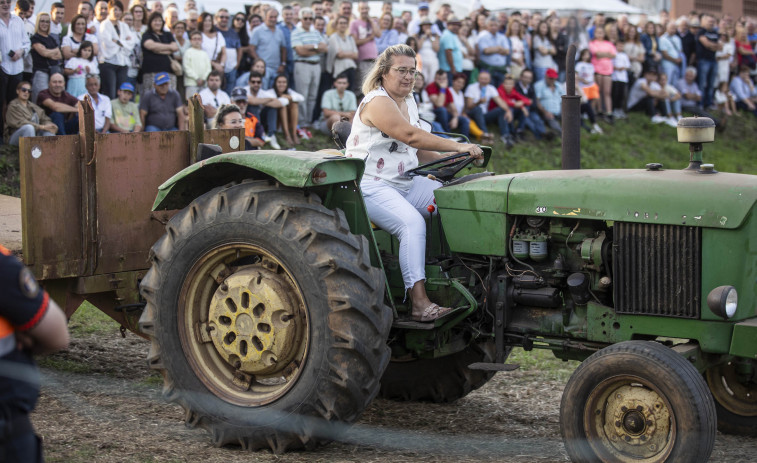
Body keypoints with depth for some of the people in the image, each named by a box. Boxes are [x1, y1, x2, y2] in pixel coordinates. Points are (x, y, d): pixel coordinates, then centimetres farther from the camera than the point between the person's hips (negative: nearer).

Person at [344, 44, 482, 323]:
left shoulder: (409, 103, 16)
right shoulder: (377, 102, -15)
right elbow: (411, 136, -28)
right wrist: (458, 147, -30)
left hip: (405, 182, 9)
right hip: (371, 187, -9)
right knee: (412, 223, -33)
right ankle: (419, 303, -38)